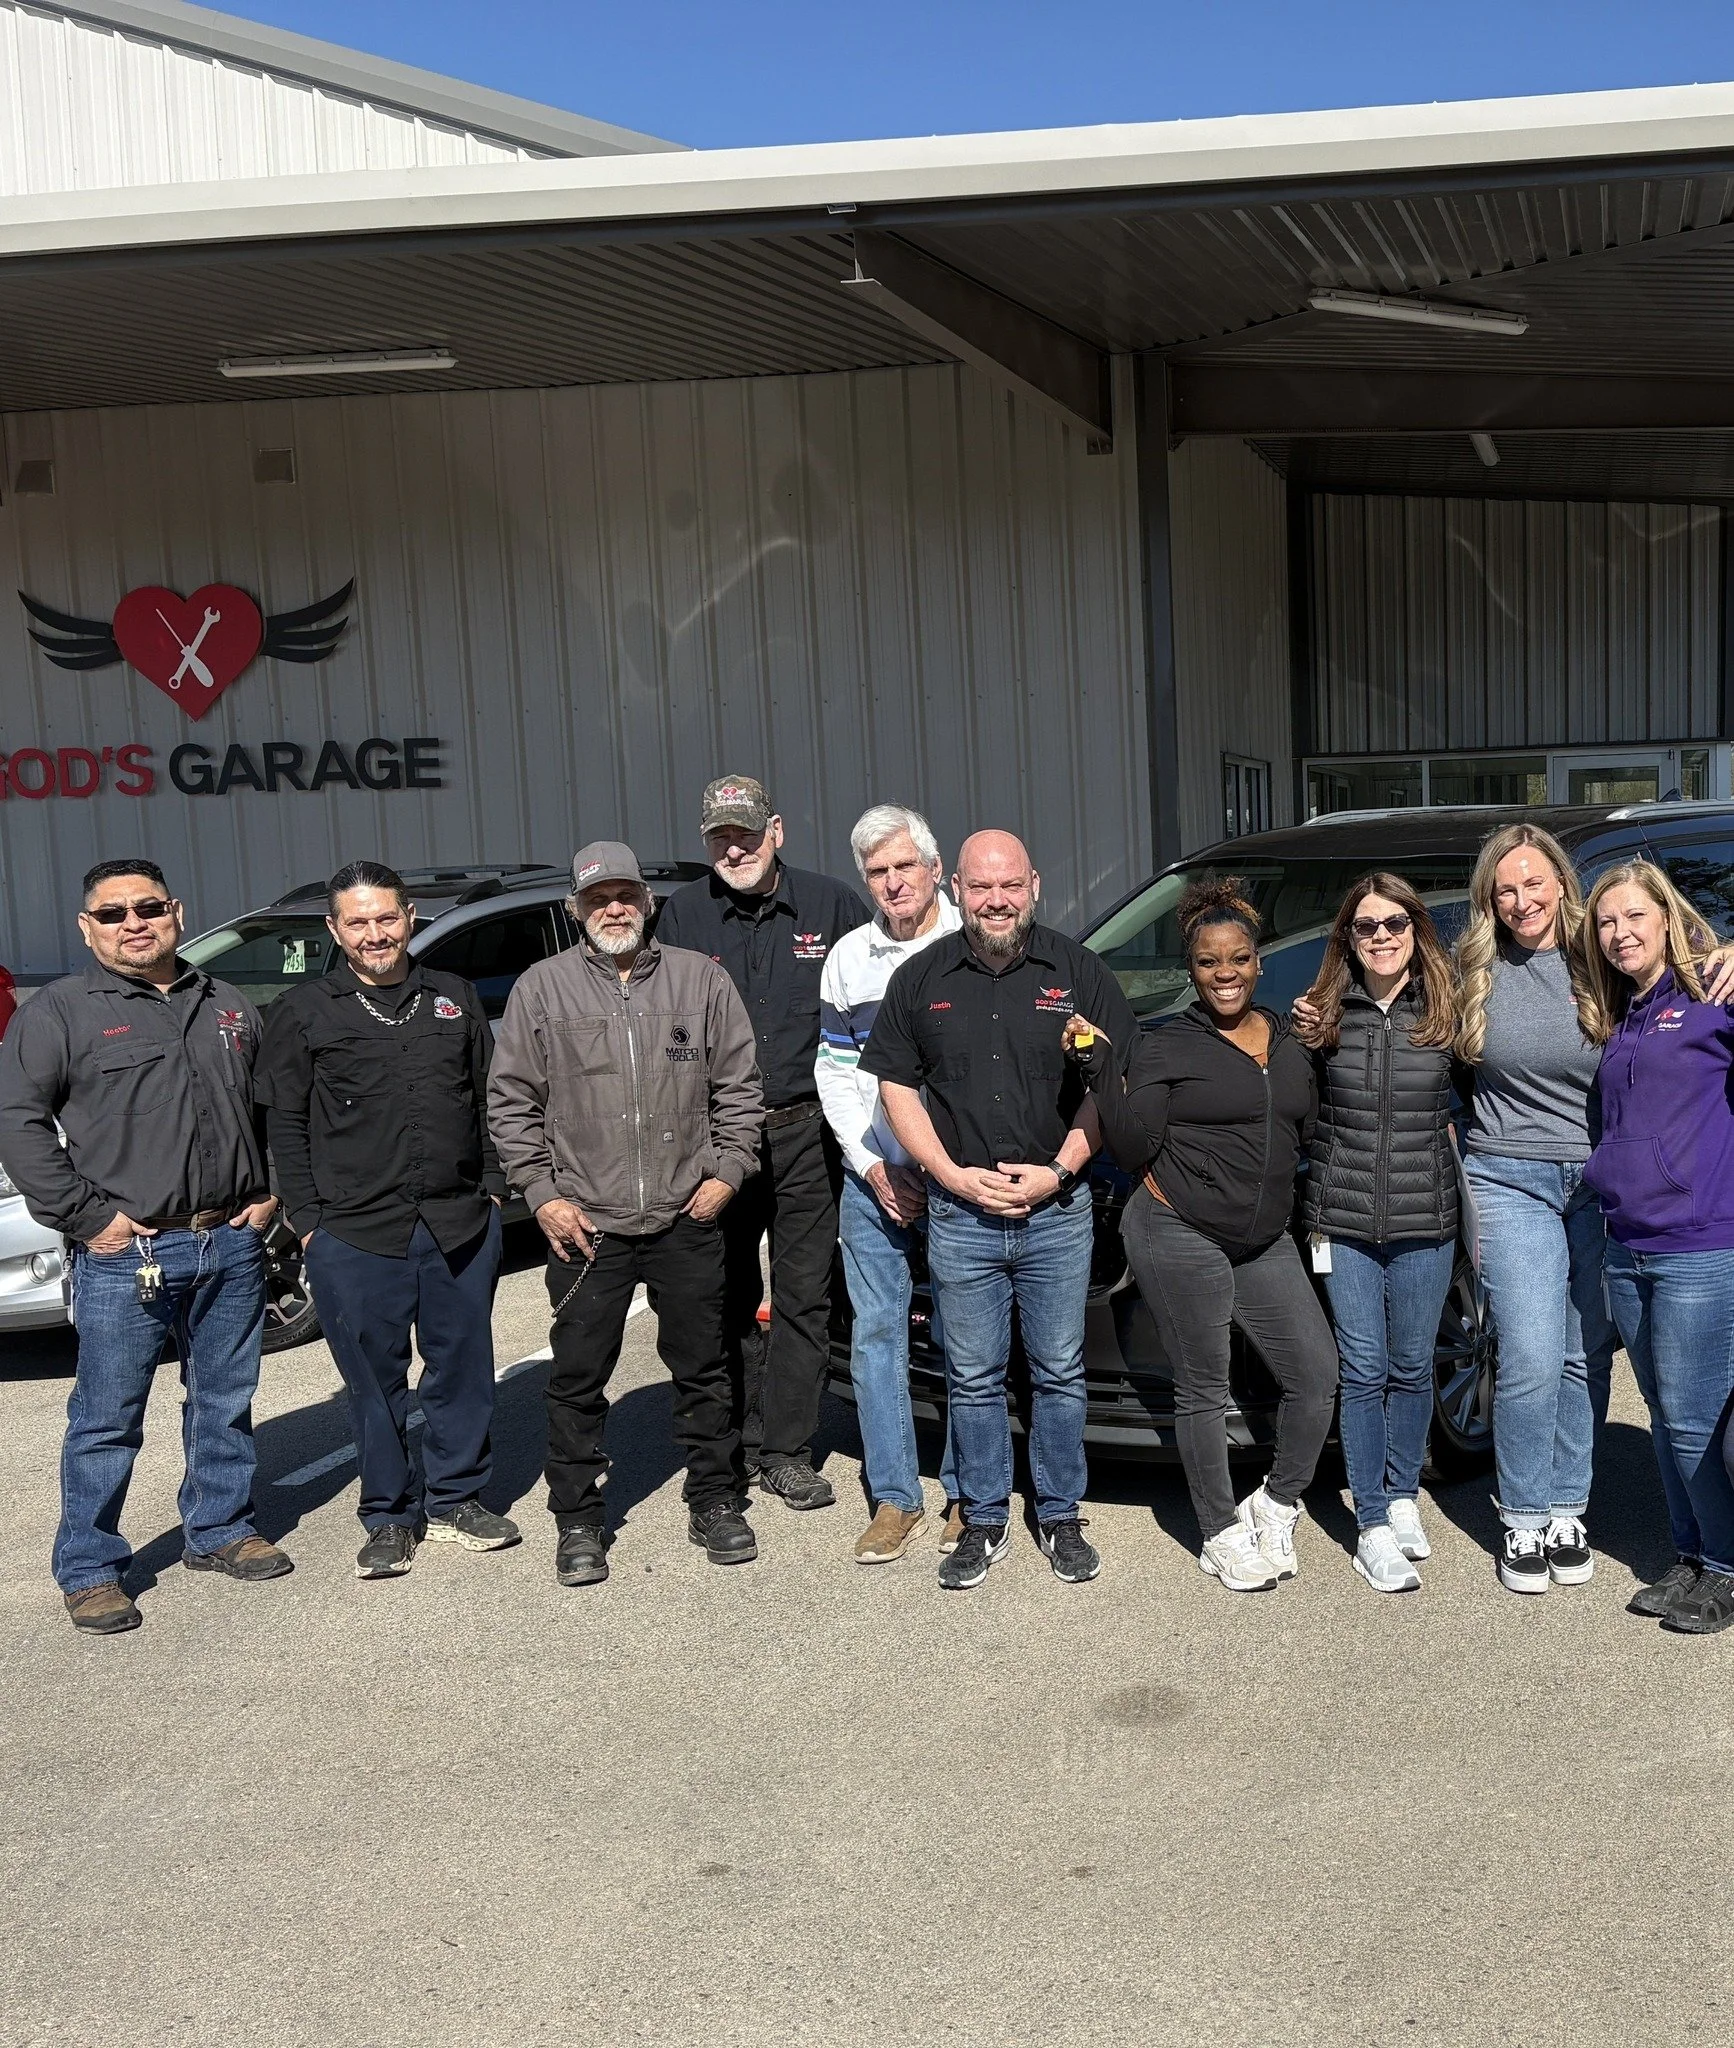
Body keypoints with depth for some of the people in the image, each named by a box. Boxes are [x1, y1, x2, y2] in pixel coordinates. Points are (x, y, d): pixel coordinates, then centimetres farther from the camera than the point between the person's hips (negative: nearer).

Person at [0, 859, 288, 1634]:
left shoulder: (228, 1008, 13)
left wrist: (269, 1191, 10)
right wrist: (86, 1216, -13)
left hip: (232, 1245, 5)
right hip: (124, 1253, -4)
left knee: (226, 1404, 15)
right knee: (107, 1419, 2)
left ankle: (220, 1530, 31)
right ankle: (90, 1569, 15)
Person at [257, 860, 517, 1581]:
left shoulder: (456, 1000, 11)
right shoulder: (302, 1013, 2)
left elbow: (489, 1101, 16)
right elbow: (285, 1126, 2)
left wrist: (494, 1187, 9)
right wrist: (308, 1221, -4)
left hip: (463, 1224, 3)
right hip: (352, 1234, -2)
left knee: (463, 1368, 9)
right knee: (375, 1380, 6)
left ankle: (455, 1500, 25)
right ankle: (389, 1516, 20)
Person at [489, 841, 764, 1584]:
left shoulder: (701, 978, 5)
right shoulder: (541, 988, 2)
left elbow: (739, 1085, 9)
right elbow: (511, 1103, 3)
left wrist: (727, 1169, 0)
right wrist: (542, 1194, -3)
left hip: (687, 1217, 1)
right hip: (585, 1223, -1)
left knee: (702, 1367, 12)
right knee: (578, 1378, 5)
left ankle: (714, 1501, 27)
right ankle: (579, 1521, 19)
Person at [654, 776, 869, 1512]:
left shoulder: (831, 905, 1)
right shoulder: (684, 913, 3)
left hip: (806, 1129, -1)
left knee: (803, 1296, 2)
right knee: (729, 1296, 10)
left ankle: (786, 1451, 12)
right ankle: (736, 1441, 23)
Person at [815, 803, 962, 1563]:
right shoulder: (848, 958, 8)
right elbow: (834, 1072, 9)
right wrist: (871, 1166, -1)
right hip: (873, 1180, 3)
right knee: (874, 1332, 4)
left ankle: (967, 1497, 16)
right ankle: (895, 1499, 14)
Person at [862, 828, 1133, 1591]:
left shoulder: (1077, 971, 1)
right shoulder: (921, 979, 4)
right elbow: (896, 1086, 5)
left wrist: (1060, 1168, -9)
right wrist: (954, 1175, -7)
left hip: (1058, 1209, 0)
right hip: (959, 1216, 1)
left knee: (1059, 1375, 9)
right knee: (973, 1380, 9)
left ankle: (1061, 1517, 23)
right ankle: (983, 1521, 22)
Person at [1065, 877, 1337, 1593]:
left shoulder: (1288, 1043, 12)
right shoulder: (1164, 1048, -4)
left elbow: (1309, 1136, 17)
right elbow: (1133, 1150, -10)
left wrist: (1326, 1051, 9)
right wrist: (1101, 1065, -16)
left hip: (1266, 1243, 5)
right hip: (1180, 1237, -5)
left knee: (1317, 1375, 2)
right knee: (1203, 1391, 4)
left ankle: (1277, 1503, 23)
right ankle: (1221, 1533, 20)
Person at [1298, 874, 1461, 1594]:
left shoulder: (1446, 1012, 0)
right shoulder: (1323, 1015, 1)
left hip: (1425, 1223, 0)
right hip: (1344, 1222, 0)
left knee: (1412, 1367, 11)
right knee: (1363, 1371, 2)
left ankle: (1403, 1496, 30)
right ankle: (1371, 1525, 10)